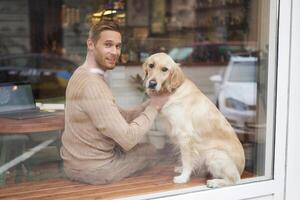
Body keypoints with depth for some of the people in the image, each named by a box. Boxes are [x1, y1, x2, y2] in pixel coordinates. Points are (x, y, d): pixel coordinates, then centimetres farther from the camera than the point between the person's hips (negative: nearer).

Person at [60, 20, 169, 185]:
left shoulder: (82, 74, 4)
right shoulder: (92, 85, -28)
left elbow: (119, 116, 4)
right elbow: (127, 139, -26)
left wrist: (150, 103, -8)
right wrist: (153, 108, -15)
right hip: (93, 169, -8)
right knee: (149, 151, 15)